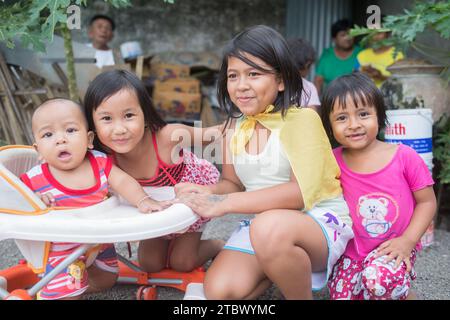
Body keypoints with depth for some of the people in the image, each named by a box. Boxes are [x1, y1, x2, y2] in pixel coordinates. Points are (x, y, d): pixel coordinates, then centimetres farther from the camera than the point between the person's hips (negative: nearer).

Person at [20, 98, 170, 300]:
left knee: (106, 282, 19)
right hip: (62, 250, -4)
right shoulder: (35, 180, -20)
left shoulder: (100, 162, -13)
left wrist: (142, 200, -35)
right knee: (65, 294, -4)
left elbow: (123, 181, -17)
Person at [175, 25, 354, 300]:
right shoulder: (235, 127, 5)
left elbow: (303, 191, -24)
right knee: (219, 289, -19)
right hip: (263, 224, 5)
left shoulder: (301, 119, -13)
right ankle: (281, 268, 8)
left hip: (321, 222, -4)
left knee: (270, 227, -38)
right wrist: (208, 192, -13)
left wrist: (222, 203, -29)